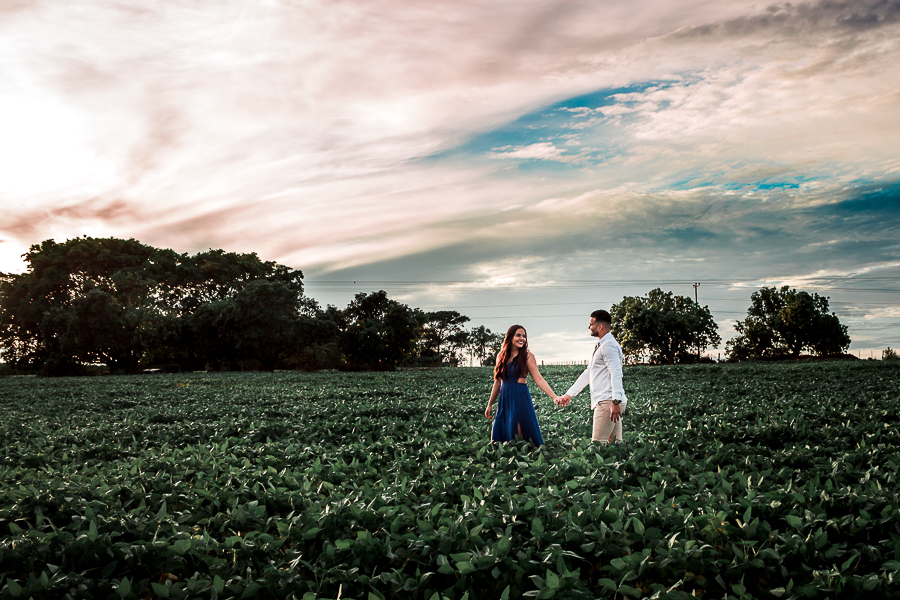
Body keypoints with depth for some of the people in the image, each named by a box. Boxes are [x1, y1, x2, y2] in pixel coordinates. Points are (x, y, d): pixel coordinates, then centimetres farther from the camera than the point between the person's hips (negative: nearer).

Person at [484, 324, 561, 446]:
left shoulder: (527, 356, -2)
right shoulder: (501, 356, 11)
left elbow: (538, 379, -6)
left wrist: (554, 397, -17)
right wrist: (490, 405, 20)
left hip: (520, 399, -5)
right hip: (504, 400, 5)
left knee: (518, 435, -7)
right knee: (497, 437, 4)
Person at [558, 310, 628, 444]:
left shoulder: (608, 345, -10)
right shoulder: (600, 346, 23)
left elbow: (616, 374, -21)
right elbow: (588, 373, 27)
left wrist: (616, 401, -30)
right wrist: (569, 394, 25)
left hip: (608, 401, -10)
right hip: (604, 402, 10)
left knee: (598, 443, -12)